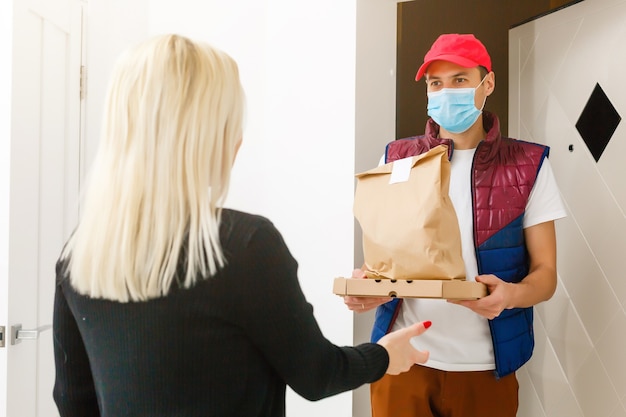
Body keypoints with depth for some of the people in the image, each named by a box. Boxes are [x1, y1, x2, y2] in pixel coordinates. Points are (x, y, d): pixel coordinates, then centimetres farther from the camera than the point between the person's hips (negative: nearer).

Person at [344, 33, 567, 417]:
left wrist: (511, 294, -23)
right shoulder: (397, 160, 3)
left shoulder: (527, 165, -1)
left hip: (483, 366, 0)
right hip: (403, 357, 1)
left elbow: (545, 273, -1)